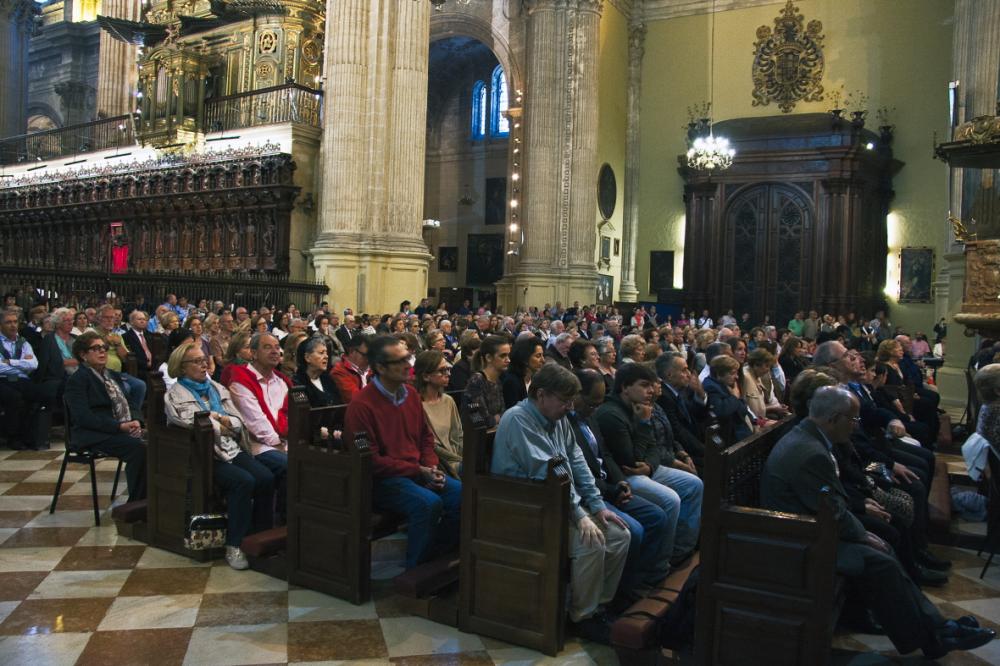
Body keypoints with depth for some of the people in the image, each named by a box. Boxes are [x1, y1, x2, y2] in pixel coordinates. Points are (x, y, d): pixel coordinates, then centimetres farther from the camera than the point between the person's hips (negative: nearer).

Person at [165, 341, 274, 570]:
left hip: (232, 449, 6)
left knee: (266, 478, -22)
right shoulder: (175, 396, 3)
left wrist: (224, 420, -6)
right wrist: (221, 424, -1)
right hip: (206, 456, -5)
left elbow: (238, 422, 13)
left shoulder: (218, 388, 19)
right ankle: (234, 546, -21)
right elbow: (194, 425, -13)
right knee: (244, 481, -31)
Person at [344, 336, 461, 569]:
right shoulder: (361, 405, -13)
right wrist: (418, 471, -15)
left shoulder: (411, 394, 10)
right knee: (429, 503, -31)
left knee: (463, 493, -12)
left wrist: (431, 467, 0)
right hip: (382, 480, -7)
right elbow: (370, 460, -15)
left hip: (419, 472, 7)